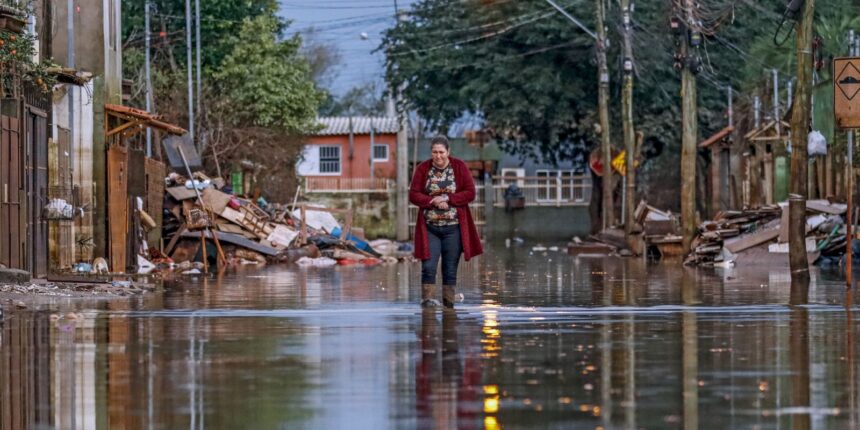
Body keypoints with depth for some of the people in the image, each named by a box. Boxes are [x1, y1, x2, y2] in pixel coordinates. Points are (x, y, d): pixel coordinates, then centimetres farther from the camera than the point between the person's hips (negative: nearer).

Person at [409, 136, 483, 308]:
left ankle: (449, 303, 10)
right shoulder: (423, 169, 1)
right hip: (429, 227, 0)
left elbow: (470, 193, -5)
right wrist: (434, 201, -16)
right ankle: (427, 299, -7)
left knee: (450, 269, 4)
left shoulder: (459, 167, 0)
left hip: (453, 227, 0)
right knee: (428, 266, -10)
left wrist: (447, 199, -16)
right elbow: (413, 195, -1)